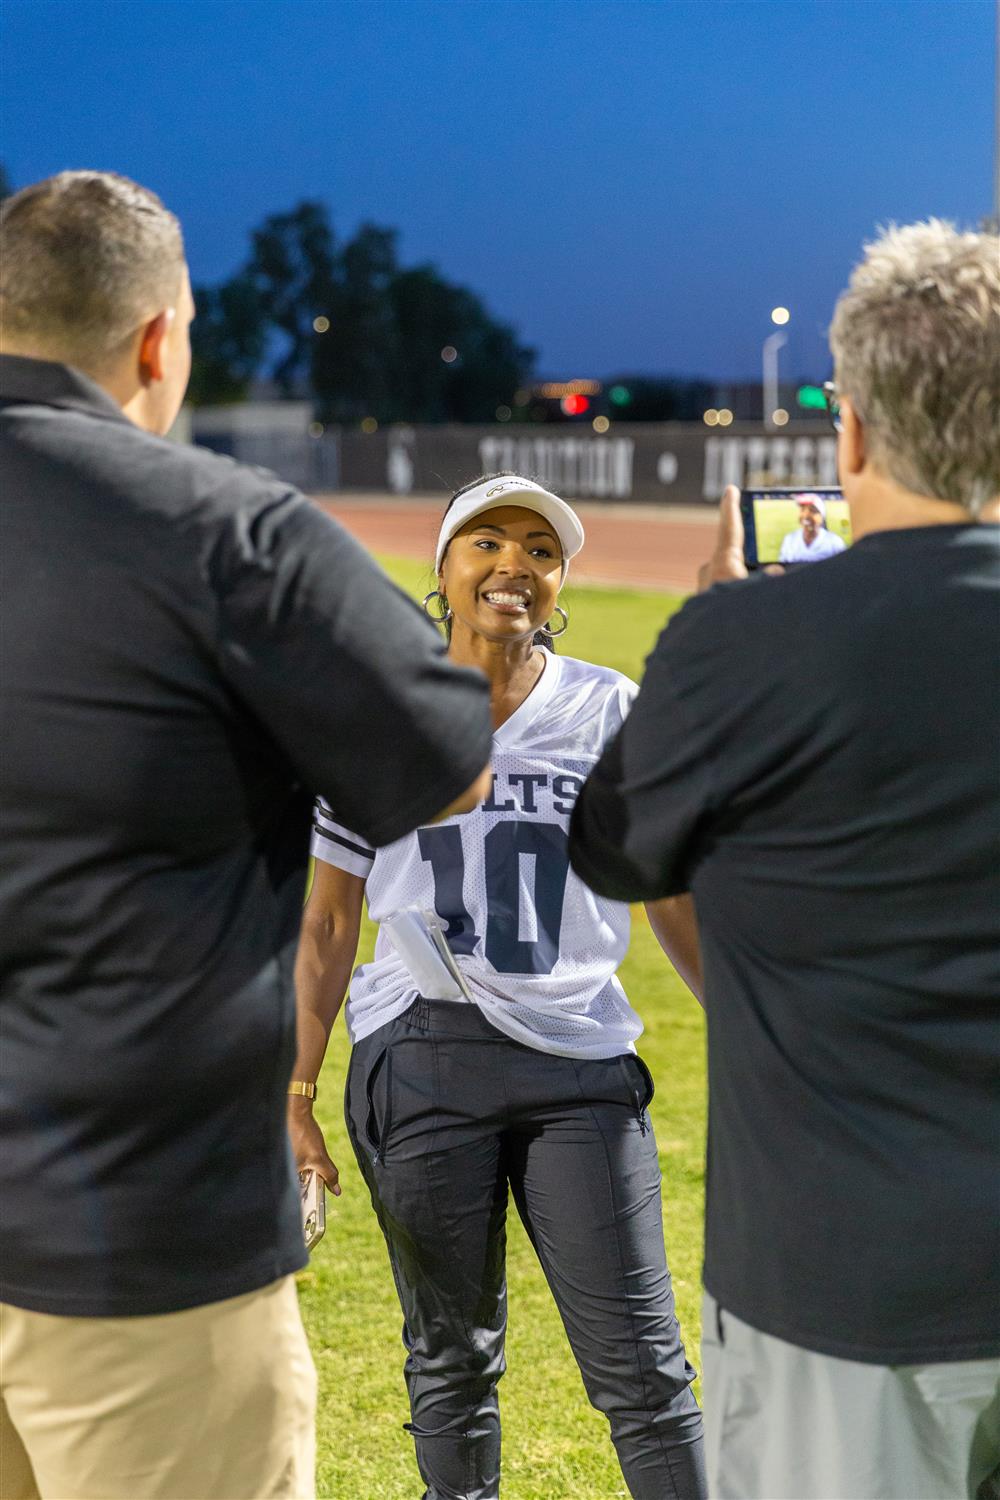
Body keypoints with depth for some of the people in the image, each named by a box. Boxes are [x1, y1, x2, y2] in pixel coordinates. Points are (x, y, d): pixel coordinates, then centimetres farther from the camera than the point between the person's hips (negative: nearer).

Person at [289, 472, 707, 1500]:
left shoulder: (610, 713, 5)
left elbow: (673, 895, 10)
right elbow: (326, 925, 10)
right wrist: (293, 1092, 7)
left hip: (580, 1061, 0)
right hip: (422, 1058, 0)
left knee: (641, 1366, 0)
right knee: (451, 1357, 11)